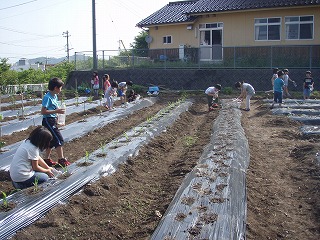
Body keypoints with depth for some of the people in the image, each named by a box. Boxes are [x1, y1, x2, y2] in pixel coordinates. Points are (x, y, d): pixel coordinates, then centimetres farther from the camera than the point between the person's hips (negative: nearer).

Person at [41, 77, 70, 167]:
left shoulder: (55, 96, 9)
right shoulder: (47, 97, -18)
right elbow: (43, 111, -22)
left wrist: (59, 110, 1)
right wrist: (56, 111, -22)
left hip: (53, 120, 10)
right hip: (48, 121, -9)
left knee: (51, 140, 14)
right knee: (59, 139, -7)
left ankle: (47, 159, 23)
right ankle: (61, 159, 1)